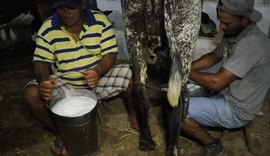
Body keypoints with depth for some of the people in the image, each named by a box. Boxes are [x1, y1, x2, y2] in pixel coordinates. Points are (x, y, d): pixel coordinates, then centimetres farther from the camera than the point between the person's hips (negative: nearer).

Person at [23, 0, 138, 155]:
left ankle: (132, 111, 8)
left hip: (99, 78, 0)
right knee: (32, 94, -23)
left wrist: (98, 71, -34)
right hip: (64, 84, 1)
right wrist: (43, 80, -32)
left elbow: (111, 53, -13)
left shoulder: (101, 20, -11)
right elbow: (41, 61, -8)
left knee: (132, 74, -23)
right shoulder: (47, 29, -9)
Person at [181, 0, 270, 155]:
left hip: (236, 110, -9)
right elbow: (213, 57, 13)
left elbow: (217, 82, -30)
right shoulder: (233, 33, -1)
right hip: (227, 96, 9)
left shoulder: (251, 42, -30)